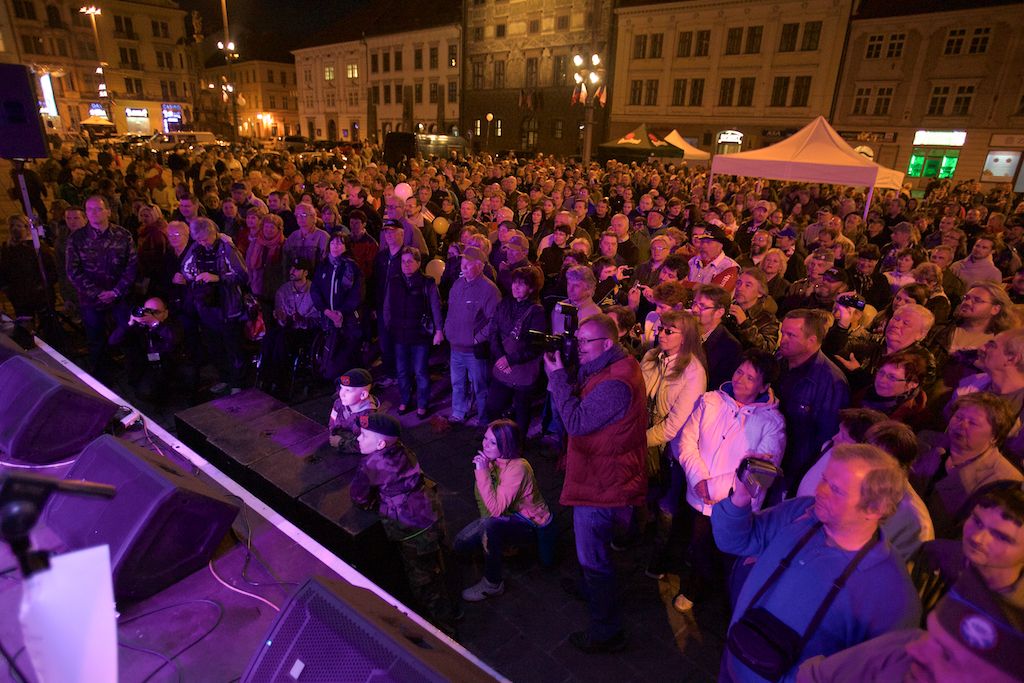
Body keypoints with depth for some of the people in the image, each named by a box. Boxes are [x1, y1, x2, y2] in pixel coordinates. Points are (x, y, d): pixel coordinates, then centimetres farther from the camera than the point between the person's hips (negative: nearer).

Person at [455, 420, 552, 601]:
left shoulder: (517, 468, -31)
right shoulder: (492, 459, -9)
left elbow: (495, 509, -36)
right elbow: (481, 496, 4)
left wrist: (483, 471, -36)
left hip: (530, 525, -8)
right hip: (508, 515, 8)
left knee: (489, 525, -36)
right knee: (461, 544, -1)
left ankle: (492, 585, -14)